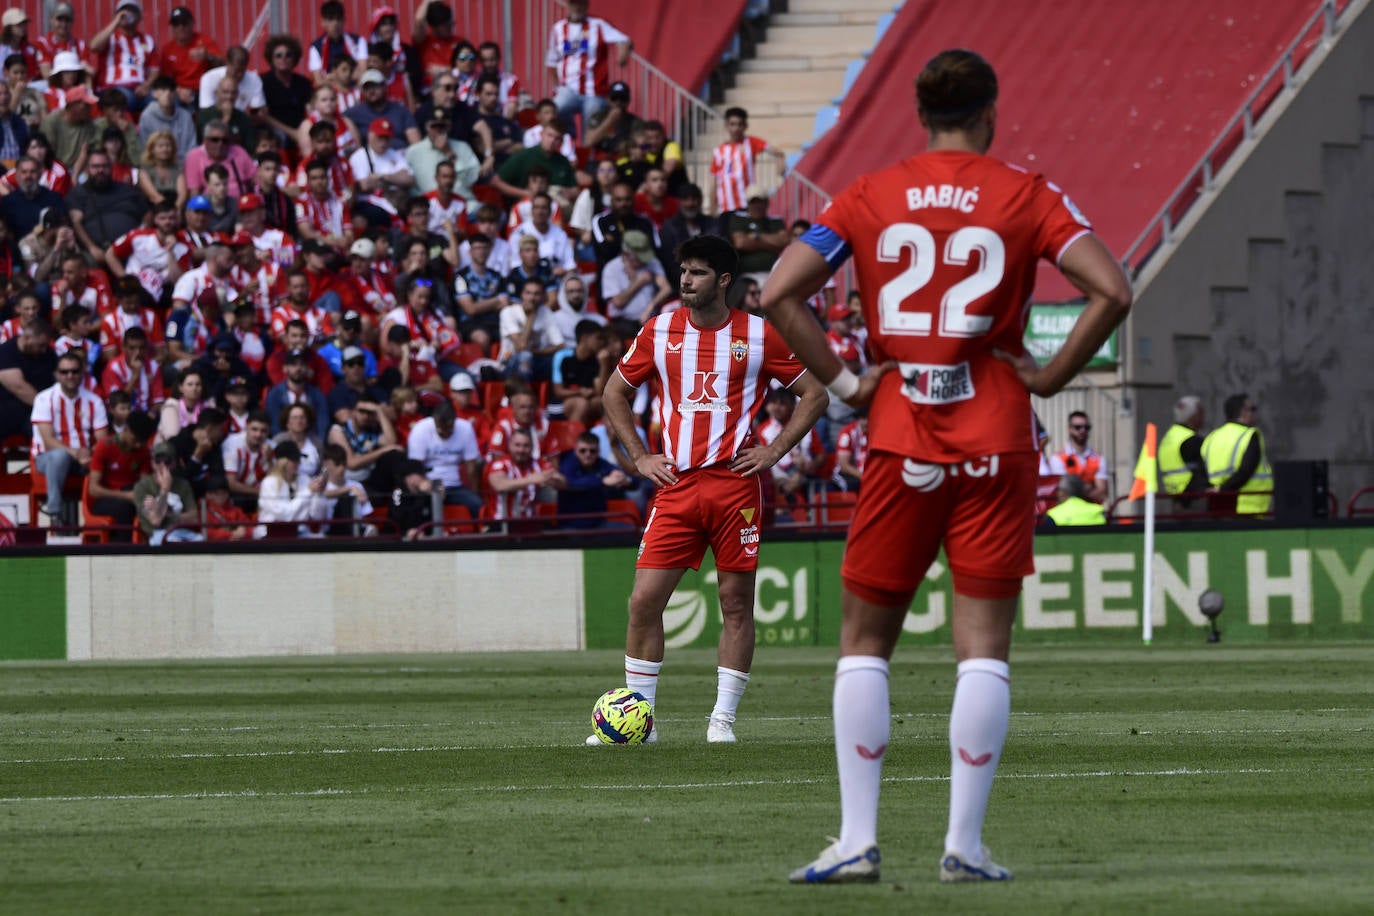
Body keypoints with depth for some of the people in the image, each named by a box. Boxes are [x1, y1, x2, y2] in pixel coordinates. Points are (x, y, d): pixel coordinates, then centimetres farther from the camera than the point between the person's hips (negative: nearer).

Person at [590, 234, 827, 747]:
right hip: (677, 484, 2)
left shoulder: (759, 335, 1)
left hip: (736, 482, -2)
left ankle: (723, 719, 8)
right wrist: (639, 457, 9)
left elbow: (815, 394, 8)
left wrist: (774, 451, 0)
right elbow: (614, 393, 19)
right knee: (645, 600, -5)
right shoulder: (659, 332, 7)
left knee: (736, 602, 1)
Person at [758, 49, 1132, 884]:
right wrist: (1049, 376, -3)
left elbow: (778, 295, -3)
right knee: (984, 646, 1)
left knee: (865, 641, 10)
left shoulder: (868, 198, 4)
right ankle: (965, 844, -4)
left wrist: (841, 381, 3)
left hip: (898, 440, 1)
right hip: (996, 440, -1)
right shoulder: (1027, 196, 0)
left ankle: (858, 840, 3)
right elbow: (1112, 292, -12)